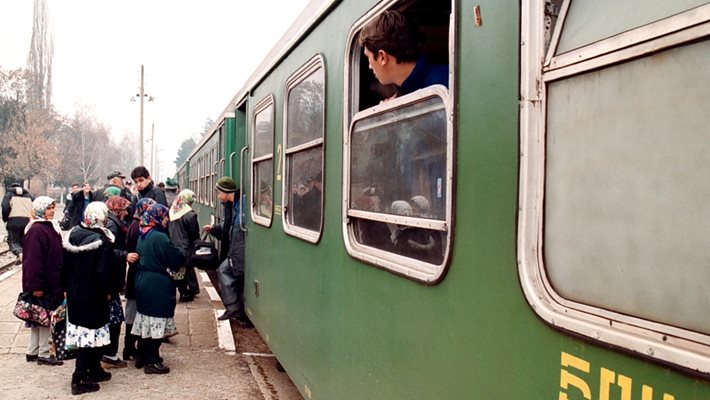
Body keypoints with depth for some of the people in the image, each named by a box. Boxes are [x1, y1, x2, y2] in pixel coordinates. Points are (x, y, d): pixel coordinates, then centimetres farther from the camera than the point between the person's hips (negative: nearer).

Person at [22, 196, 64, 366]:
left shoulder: (50, 227, 12)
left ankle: (32, 352, 26)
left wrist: (61, 281, 16)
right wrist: (36, 285, -23)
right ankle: (43, 354, 9)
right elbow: (33, 260, -22)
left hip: (52, 281, 9)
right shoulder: (36, 231, -17)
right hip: (42, 284, -9)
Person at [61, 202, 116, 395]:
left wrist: (66, 287, 16)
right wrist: (107, 292, -6)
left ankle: (94, 370, 32)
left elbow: (64, 265, 7)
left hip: (74, 293, 7)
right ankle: (79, 379, 4)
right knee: (90, 334, 1)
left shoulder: (73, 234, 1)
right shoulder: (102, 241, -18)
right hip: (93, 296, -7)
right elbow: (103, 272, -21)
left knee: (81, 333, 17)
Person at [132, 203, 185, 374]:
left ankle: (142, 357, 27)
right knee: (156, 322, 0)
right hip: (158, 285, -9)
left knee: (146, 321, 17)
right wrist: (185, 253, 4)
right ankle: (152, 362, 7)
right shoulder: (160, 237, -19)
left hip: (142, 281, 9)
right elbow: (176, 259, -17)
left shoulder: (143, 235, 8)